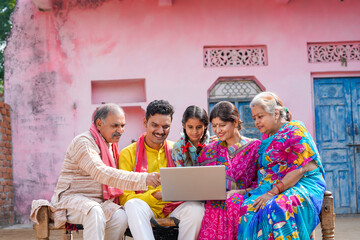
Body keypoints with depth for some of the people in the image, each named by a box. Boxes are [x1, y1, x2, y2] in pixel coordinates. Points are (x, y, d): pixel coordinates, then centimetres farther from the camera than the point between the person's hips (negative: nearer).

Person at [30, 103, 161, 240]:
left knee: (120, 216, -25)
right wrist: (143, 179, -35)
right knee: (95, 212, -38)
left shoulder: (111, 145, 16)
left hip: (99, 202, 7)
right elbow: (101, 173, -29)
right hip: (73, 198, -7)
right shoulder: (83, 142, -13)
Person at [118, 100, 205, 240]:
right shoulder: (128, 154, 2)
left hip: (173, 209, 2)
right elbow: (125, 198, -5)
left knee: (196, 208, -28)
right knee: (133, 205, -35)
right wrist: (156, 195, -22)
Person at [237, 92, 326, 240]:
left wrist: (273, 192, -21)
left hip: (301, 185, -7)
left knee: (277, 209, -38)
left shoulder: (295, 132, -5)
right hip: (273, 186, 7)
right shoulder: (267, 136, 20)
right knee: (248, 208, -24)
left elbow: (299, 169, -14)